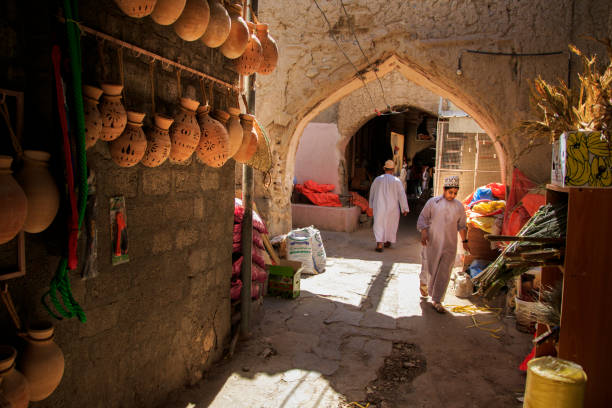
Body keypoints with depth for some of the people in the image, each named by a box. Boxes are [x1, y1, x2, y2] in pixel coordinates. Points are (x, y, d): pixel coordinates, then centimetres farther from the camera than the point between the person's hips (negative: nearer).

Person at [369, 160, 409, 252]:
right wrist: (405, 209, -1)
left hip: (379, 207, 0)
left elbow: (372, 193, 10)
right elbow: (402, 195, -7)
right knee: (391, 224, 18)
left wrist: (372, 205, 25)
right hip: (392, 207, 0)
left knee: (379, 224, 2)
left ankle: (379, 244, -13)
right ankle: (387, 242, 31)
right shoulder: (396, 181, -8)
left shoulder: (377, 179, -1)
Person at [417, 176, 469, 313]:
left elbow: (462, 225, 17)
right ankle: (423, 283, 42)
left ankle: (437, 301, 10)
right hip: (432, 242, -2)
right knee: (429, 268, 6)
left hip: (449, 245, 2)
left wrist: (464, 241, 17)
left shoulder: (459, 206, 7)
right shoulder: (433, 202, -1)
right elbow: (423, 218, -1)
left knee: (444, 274, 0)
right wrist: (423, 233, -14)